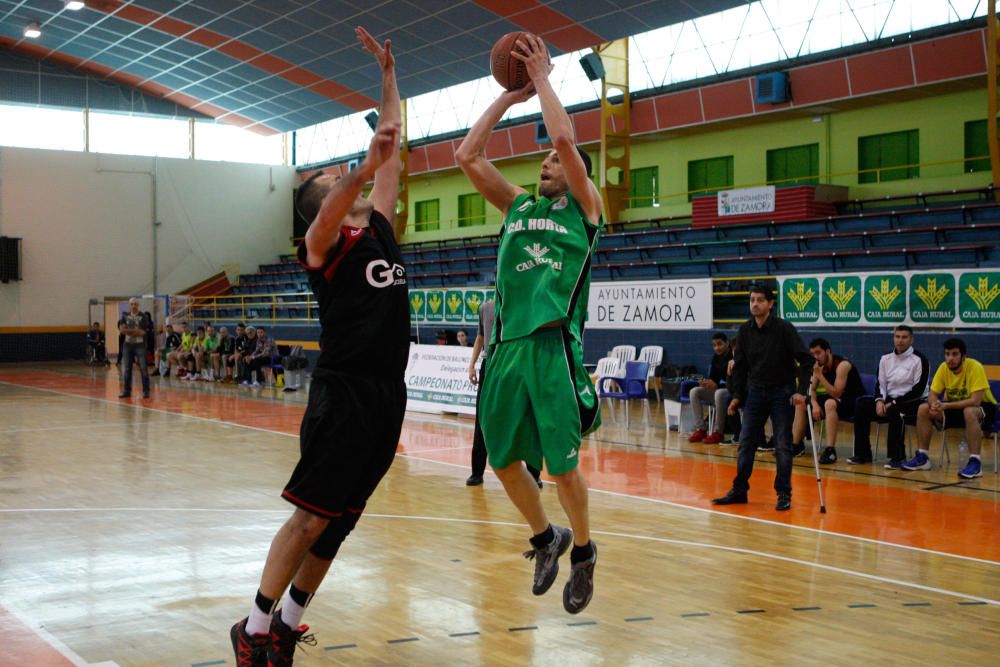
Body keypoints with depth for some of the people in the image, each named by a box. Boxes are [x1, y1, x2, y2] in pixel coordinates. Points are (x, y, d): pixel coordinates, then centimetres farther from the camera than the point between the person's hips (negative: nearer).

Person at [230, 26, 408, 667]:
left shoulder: (380, 225, 16)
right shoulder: (324, 241, -3)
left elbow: (393, 148, 19)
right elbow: (332, 212, -28)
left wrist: (389, 74, 19)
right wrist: (365, 166, -45)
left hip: (388, 391, 7)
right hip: (344, 392, -7)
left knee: (341, 518, 11)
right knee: (312, 515, -6)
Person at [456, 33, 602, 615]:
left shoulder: (585, 205, 6)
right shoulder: (518, 205, 20)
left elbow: (565, 137, -10)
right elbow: (468, 156, 12)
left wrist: (543, 79, 0)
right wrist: (509, 96, 13)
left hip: (554, 344, -5)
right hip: (508, 343, 6)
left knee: (562, 463, -4)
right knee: (504, 459, 10)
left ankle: (583, 550, 19)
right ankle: (546, 538, 32)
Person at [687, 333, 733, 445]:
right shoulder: (716, 358, 6)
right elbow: (713, 377, 9)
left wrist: (716, 385, -30)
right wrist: (707, 383, -16)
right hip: (717, 388, 8)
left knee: (719, 393, -40)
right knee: (694, 392, -12)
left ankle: (718, 432, -30)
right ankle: (702, 429, -14)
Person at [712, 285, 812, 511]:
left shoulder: (784, 328, -13)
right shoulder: (745, 330, 1)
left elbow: (806, 360, -13)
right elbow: (740, 365, 9)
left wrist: (801, 391, -21)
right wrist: (737, 395, 5)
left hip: (781, 392, -4)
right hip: (755, 391, 4)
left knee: (782, 446, -1)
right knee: (746, 443, 5)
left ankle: (784, 494, 9)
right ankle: (739, 490, 14)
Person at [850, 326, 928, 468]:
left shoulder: (919, 359, -7)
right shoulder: (886, 359, 11)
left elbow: (918, 390, -11)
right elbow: (880, 384, 12)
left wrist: (894, 403, -17)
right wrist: (880, 400, -10)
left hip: (911, 402, -6)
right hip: (889, 399, 6)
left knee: (894, 411, -38)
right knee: (861, 405, -18)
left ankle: (897, 457, -29)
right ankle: (862, 454, -13)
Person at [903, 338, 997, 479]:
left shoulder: (975, 367, -26)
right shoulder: (944, 367, -9)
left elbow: (975, 401, -33)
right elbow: (932, 394, -7)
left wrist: (946, 405, -40)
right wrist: (935, 404, -32)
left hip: (983, 407, -6)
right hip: (956, 405, 6)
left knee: (969, 412, -40)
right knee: (923, 409, -12)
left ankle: (975, 462, -35)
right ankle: (922, 457, -4)